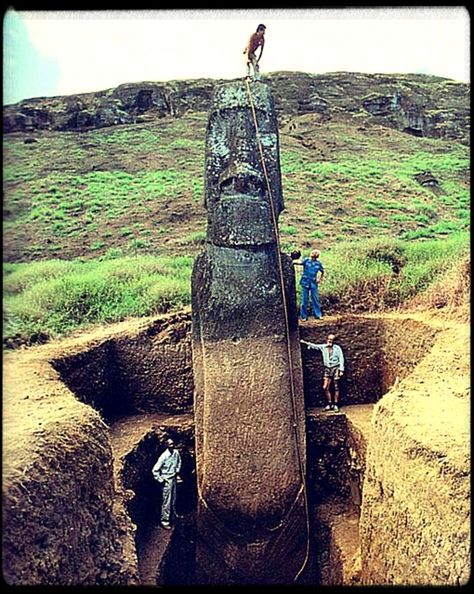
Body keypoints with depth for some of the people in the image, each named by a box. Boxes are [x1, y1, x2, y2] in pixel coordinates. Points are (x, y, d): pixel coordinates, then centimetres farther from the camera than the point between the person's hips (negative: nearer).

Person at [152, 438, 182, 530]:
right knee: (167, 501, -3)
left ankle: (173, 513, 43)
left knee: (173, 498, 22)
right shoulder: (164, 456, -26)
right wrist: (161, 480, -16)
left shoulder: (176, 452, -7)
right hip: (167, 480, -6)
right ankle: (165, 521, 7)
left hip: (174, 478, 6)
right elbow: (155, 470, -22)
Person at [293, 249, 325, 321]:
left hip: (314, 283, 2)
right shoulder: (306, 260, -3)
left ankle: (318, 314, 17)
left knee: (315, 299, 4)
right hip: (305, 283, -2)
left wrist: (320, 279, 13)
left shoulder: (319, 263, 5)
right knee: (304, 300, 2)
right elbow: (300, 262, -23)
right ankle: (303, 316, 9)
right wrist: (294, 261, -41)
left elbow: (322, 272, 21)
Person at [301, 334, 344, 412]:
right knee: (325, 387, -1)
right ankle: (329, 404, 10)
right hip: (327, 369, 3)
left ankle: (335, 404, 8)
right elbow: (314, 346, 11)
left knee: (336, 387, 1)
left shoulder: (337, 348, -4)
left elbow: (341, 359, -4)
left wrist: (341, 370, -9)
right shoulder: (323, 347, 5)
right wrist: (305, 342, 1)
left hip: (335, 368, -3)